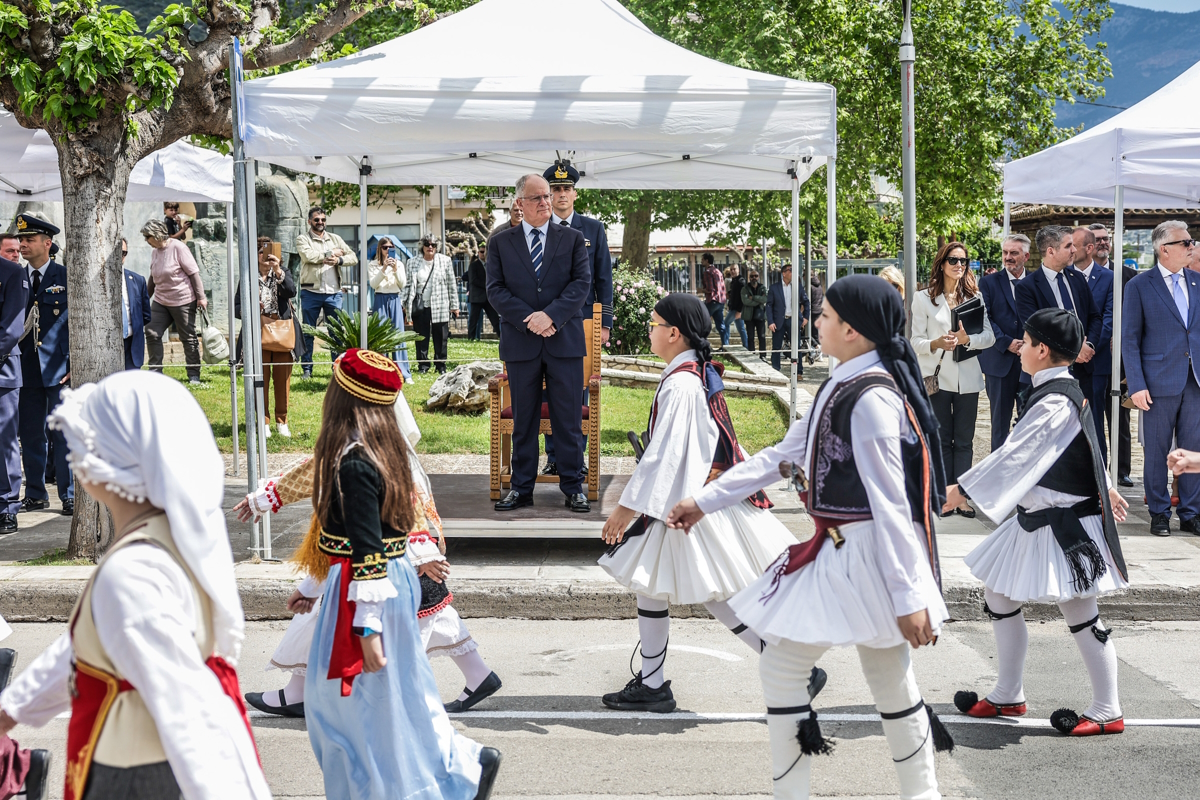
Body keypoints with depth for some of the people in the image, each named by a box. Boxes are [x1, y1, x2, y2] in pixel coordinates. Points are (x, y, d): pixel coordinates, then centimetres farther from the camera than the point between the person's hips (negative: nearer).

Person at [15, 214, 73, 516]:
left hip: (60, 367, -4)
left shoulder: (67, 277, -1)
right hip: (26, 367, 4)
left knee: (63, 433, -2)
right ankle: (36, 494, 18)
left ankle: (69, 496, 6)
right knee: (29, 434, 8)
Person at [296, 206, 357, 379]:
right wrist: (331, 253, -8)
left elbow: (353, 258, 7)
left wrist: (339, 260, -13)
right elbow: (308, 256, -17)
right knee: (308, 332, 2)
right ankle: (306, 369, 8)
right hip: (311, 292, -3)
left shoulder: (335, 239, 14)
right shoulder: (303, 239, 3)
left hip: (333, 292, 3)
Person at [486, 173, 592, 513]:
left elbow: (582, 283, -1)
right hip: (521, 343, 0)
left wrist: (551, 315, -15)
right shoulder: (500, 243, 8)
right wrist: (529, 319, -13)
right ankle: (521, 488, 12)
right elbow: (495, 290, 1)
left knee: (569, 418, 2)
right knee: (523, 419, 6)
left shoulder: (572, 238, 8)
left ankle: (572, 486, 9)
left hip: (565, 341, 0)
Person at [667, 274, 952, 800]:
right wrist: (704, 501, 19)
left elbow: (891, 504, -21)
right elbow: (782, 455, 18)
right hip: (842, 551, 9)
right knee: (888, 678, 14)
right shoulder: (843, 387, 12)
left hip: (862, 554, -9)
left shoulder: (871, 399, -19)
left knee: (782, 667, -2)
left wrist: (908, 596, -22)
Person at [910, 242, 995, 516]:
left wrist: (967, 339, -17)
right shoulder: (923, 298, 3)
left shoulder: (974, 296, 8)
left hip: (967, 377, 2)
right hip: (937, 377, -2)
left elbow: (990, 336, 2)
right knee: (941, 439, 3)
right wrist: (936, 344, -21)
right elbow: (916, 340, -1)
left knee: (964, 440, 3)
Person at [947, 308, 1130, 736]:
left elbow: (1014, 456, -24)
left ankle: (1107, 712, 8)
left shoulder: (1054, 402, -22)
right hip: (1037, 517, 11)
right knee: (999, 597, 14)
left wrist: (961, 491, -21)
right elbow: (1086, 445, 21)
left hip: (1063, 523, -11)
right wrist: (1103, 487, 32)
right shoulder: (1067, 391, 8)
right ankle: (1007, 696, 25)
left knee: (1079, 613, -3)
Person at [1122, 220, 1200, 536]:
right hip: (1161, 381, -4)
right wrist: (1137, 385, -10)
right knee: (1157, 450, 3)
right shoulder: (1140, 285, -3)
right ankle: (1159, 514, 14)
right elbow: (1130, 340, -4)